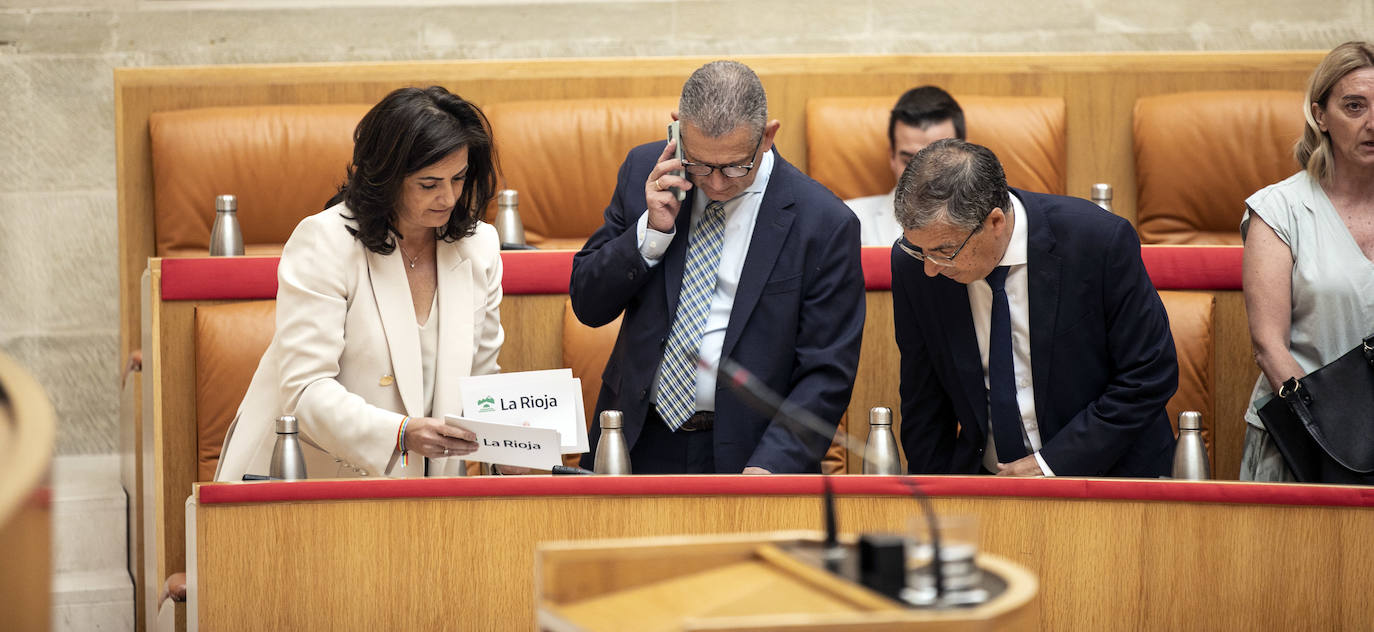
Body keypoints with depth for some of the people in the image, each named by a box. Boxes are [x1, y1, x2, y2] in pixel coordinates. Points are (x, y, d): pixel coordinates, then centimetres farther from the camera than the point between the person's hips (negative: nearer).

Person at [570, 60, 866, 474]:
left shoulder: (825, 224, -9)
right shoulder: (645, 171, 2)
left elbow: (826, 374, -8)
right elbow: (588, 306, 4)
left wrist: (768, 467, -21)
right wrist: (652, 230, -11)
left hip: (744, 457, -2)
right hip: (637, 441, 3)